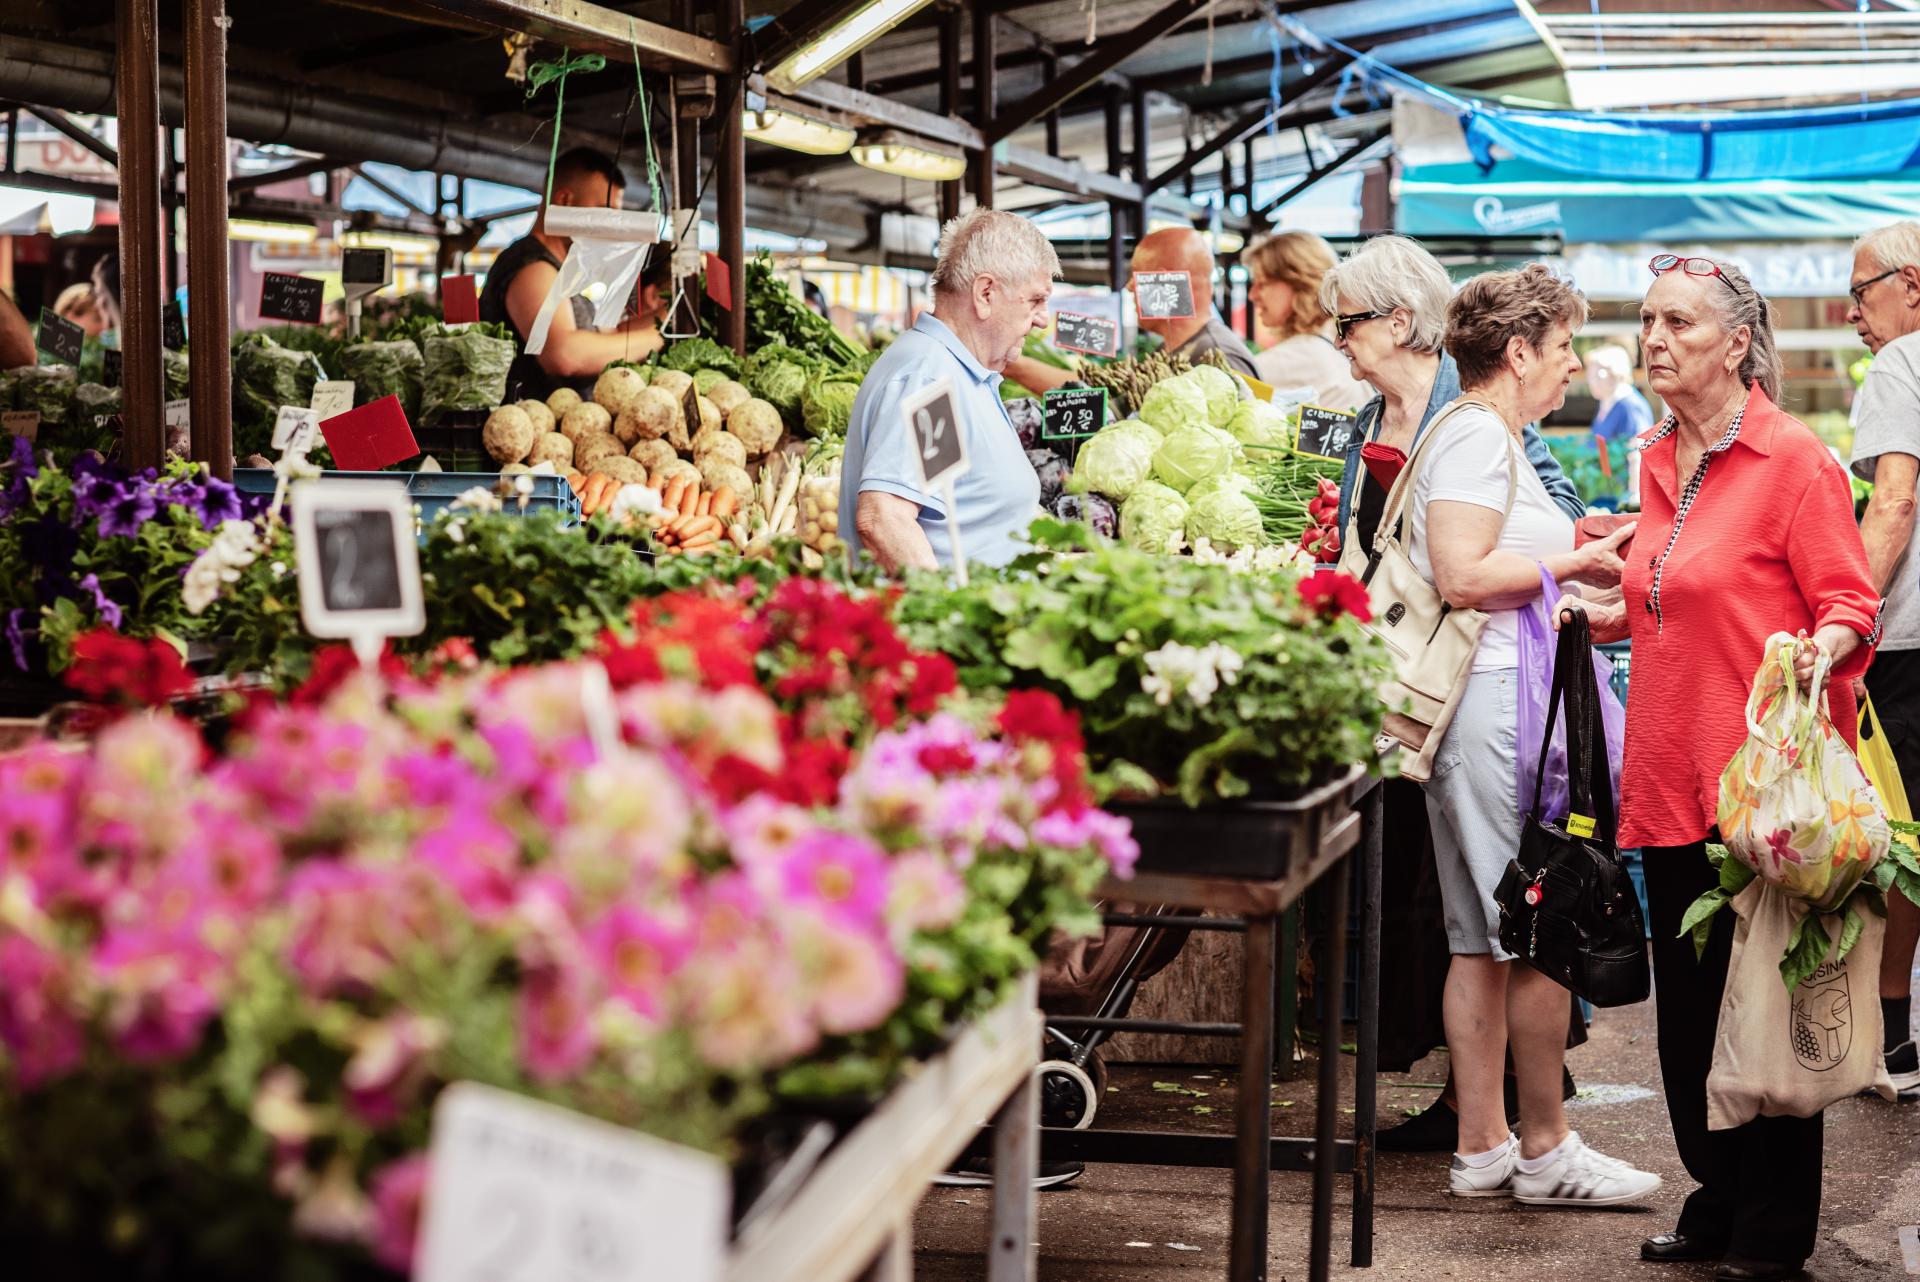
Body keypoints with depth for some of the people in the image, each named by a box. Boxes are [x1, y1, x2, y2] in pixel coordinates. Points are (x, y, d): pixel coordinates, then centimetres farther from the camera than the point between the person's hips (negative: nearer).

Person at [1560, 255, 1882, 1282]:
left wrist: (1823, 649, -31)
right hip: (1671, 775, 7)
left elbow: (1851, 605, -11)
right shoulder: (1659, 462, 14)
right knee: (1687, 1004, 12)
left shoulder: (1792, 459, -9)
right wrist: (1610, 618, 12)